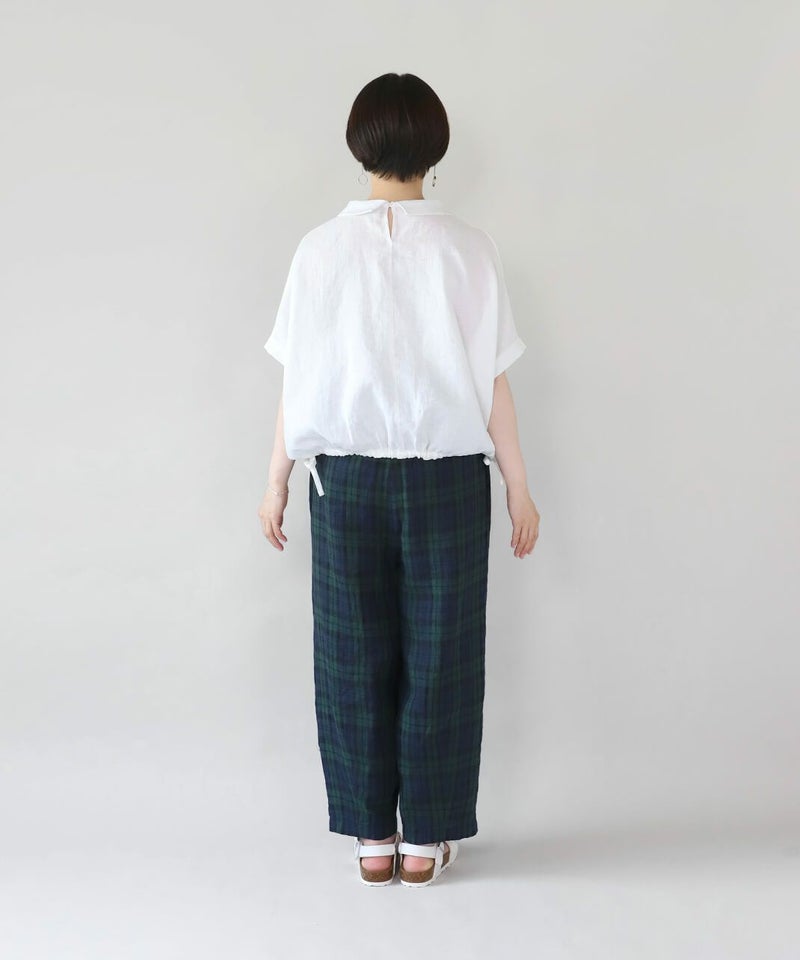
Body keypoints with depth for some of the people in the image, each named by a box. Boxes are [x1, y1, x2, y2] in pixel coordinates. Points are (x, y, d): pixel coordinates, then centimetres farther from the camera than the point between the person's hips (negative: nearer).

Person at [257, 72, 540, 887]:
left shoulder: (322, 249, -5)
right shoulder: (467, 249, -6)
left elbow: (299, 382, -3)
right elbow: (492, 383, -5)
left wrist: (277, 482, 8)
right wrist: (518, 485, 4)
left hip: (346, 477, 1)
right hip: (447, 476, -1)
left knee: (354, 659, 11)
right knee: (439, 658, 9)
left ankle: (371, 836, 19)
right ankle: (426, 837, 17)